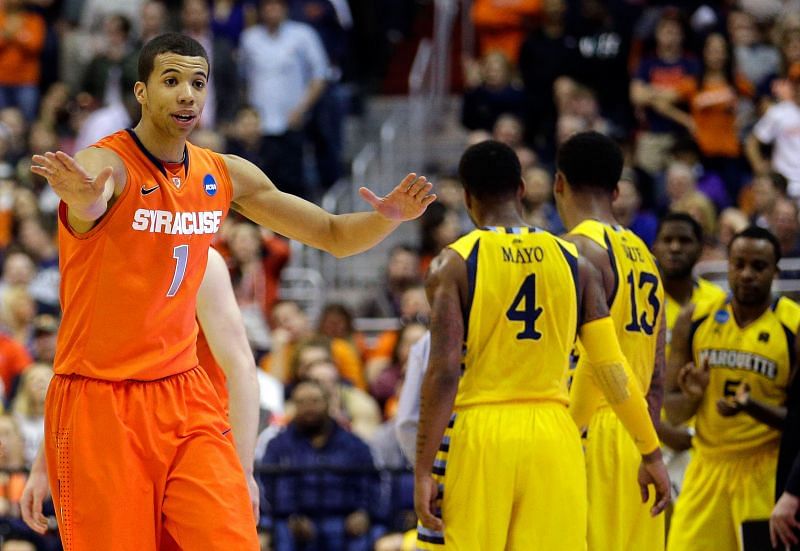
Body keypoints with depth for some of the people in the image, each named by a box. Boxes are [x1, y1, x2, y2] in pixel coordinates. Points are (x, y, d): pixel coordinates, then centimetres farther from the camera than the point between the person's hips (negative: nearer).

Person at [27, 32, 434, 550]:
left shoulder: (227, 176, 5)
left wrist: (388, 217, -10)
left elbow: (335, 236, 12)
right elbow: (87, 212, -39)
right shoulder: (104, 164, -14)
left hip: (185, 395, 5)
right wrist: (85, 202, -64)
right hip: (100, 403, -5)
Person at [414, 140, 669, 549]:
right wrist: (651, 453, 10)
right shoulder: (572, 261, 7)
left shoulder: (454, 264, -3)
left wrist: (423, 470, -11)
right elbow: (612, 367, 4)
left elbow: (445, 372, -12)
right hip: (554, 437, 3)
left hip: (478, 435, -3)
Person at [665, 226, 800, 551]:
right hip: (708, 466, 3)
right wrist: (692, 396, -14)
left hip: (767, 472, -3)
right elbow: (672, 413, 9)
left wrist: (752, 406, -24)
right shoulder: (695, 321, 5)